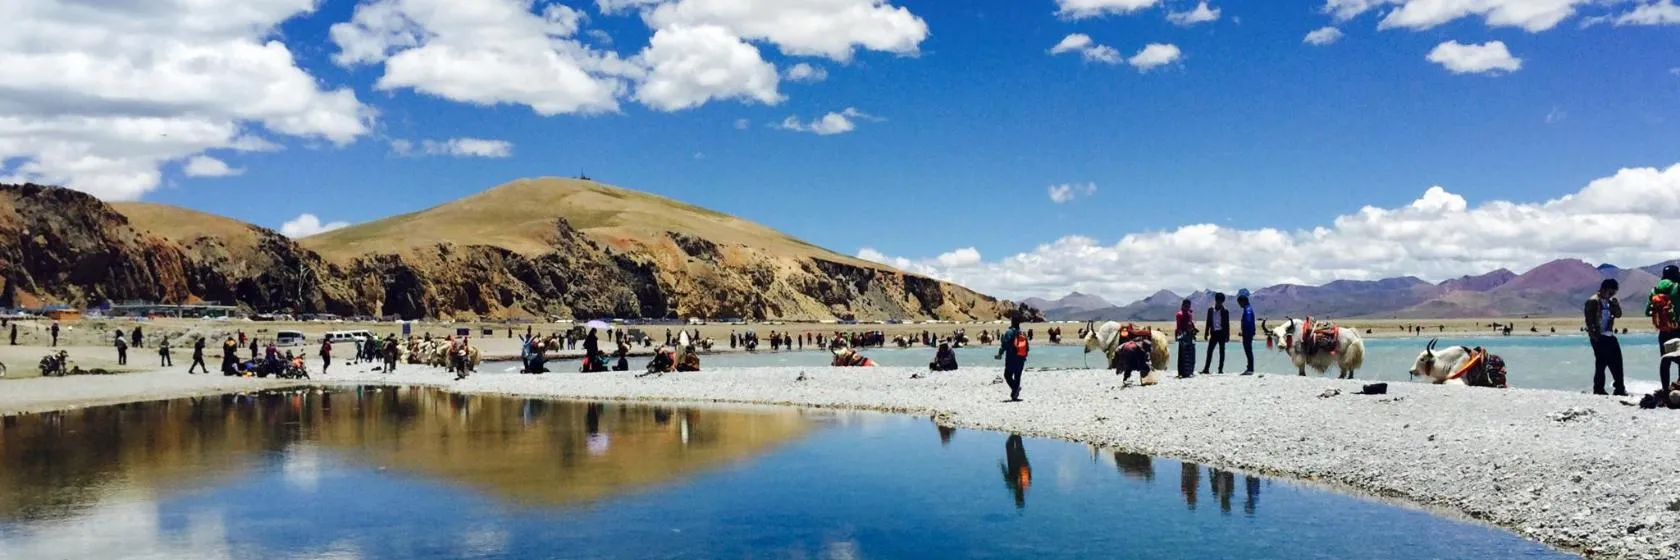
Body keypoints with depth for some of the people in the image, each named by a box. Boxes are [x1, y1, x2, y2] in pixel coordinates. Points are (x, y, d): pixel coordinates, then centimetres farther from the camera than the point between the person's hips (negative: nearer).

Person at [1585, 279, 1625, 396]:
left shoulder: (1609, 301, 16)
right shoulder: (1593, 301, -10)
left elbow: (1618, 315, 18)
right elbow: (1589, 320, -15)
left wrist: (1616, 304, 0)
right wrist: (1594, 336, -19)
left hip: (1610, 336, 8)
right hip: (1599, 337, -8)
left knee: (1617, 362, 9)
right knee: (1601, 363, -7)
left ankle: (1620, 388, 16)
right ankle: (1598, 390, -1)